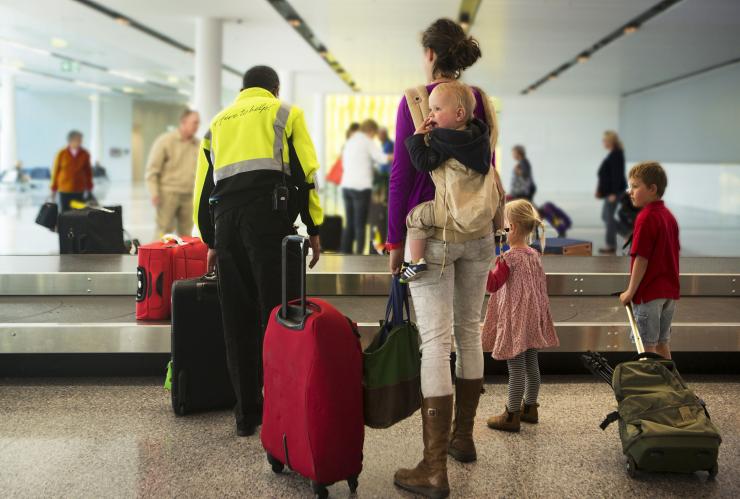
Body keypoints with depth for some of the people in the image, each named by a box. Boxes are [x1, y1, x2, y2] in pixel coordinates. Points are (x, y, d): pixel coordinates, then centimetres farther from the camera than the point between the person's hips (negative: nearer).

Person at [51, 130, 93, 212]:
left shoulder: (85, 154, 2)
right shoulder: (61, 154, -2)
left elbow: (88, 172, 9)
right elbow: (55, 171, 4)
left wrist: (89, 188, 8)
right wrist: (54, 189, 7)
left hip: (79, 190, 1)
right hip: (64, 191, -1)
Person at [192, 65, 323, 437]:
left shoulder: (217, 123, 28)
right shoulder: (285, 113, 15)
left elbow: (202, 186, 25)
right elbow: (307, 171, 4)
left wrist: (211, 242, 30)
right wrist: (314, 229, 6)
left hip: (225, 218, 4)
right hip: (270, 214, -4)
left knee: (237, 320, 8)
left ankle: (247, 414, 13)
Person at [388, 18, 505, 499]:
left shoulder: (415, 101, -7)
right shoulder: (483, 103, 7)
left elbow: (402, 175, -8)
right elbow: (487, 168, 12)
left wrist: (396, 240, -2)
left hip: (432, 232, -5)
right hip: (478, 230, 6)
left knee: (436, 340, -7)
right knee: (470, 331, 16)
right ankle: (463, 437, 30)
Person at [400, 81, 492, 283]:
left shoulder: (444, 141, -15)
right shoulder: (476, 133, 9)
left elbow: (423, 162, -17)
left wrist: (417, 136, -6)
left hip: (459, 213, -8)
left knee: (415, 217, 0)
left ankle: (416, 263, -2)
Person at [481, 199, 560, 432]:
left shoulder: (509, 257, -17)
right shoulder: (534, 255, 7)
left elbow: (493, 285, -21)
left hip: (515, 319, -8)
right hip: (533, 317, 8)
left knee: (516, 368, -3)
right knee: (531, 365, 16)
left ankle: (512, 415, 5)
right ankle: (530, 407, 28)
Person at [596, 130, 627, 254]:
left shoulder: (616, 155, -16)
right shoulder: (613, 154, 14)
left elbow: (617, 175, -22)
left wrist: (613, 193, -24)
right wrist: (600, 189, 20)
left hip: (614, 190, -10)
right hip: (609, 190, 10)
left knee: (609, 216, -5)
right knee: (605, 216, 15)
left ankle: (611, 246, 1)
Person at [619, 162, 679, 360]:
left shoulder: (646, 218, -18)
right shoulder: (669, 216, 8)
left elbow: (641, 259, -20)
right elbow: (675, 252, 14)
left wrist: (630, 291, -13)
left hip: (649, 293, -8)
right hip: (670, 291, 8)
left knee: (648, 346, 1)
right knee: (663, 343, 17)